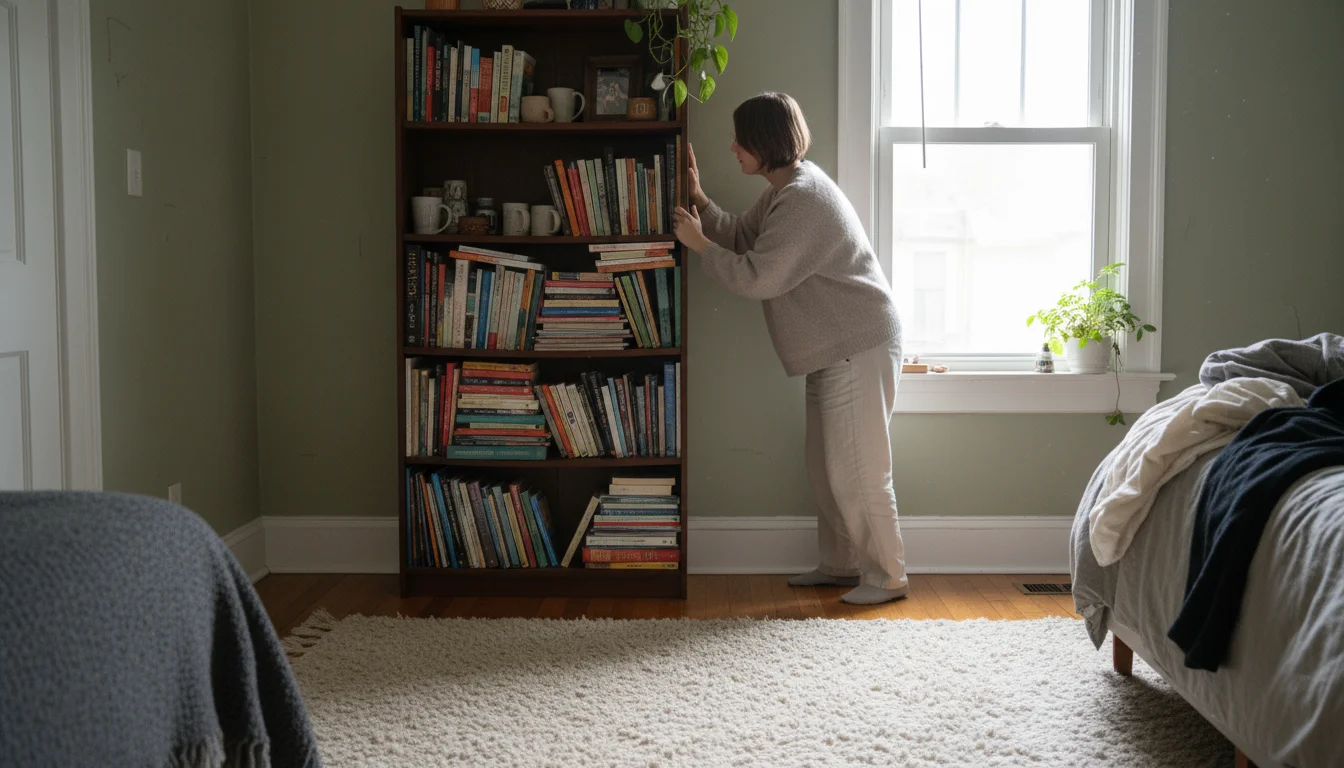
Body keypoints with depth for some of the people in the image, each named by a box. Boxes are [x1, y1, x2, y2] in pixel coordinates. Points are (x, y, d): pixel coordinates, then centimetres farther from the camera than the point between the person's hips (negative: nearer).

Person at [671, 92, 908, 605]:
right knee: (826, 465, 16)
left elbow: (757, 277, -24)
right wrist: (700, 200, 4)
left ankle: (887, 577, 10)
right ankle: (840, 565, 28)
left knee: (856, 470, -3)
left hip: (859, 349, -11)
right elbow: (741, 240, 15)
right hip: (834, 350, 11)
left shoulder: (804, 200, -22)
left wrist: (699, 244, -14)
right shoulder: (784, 191, 11)